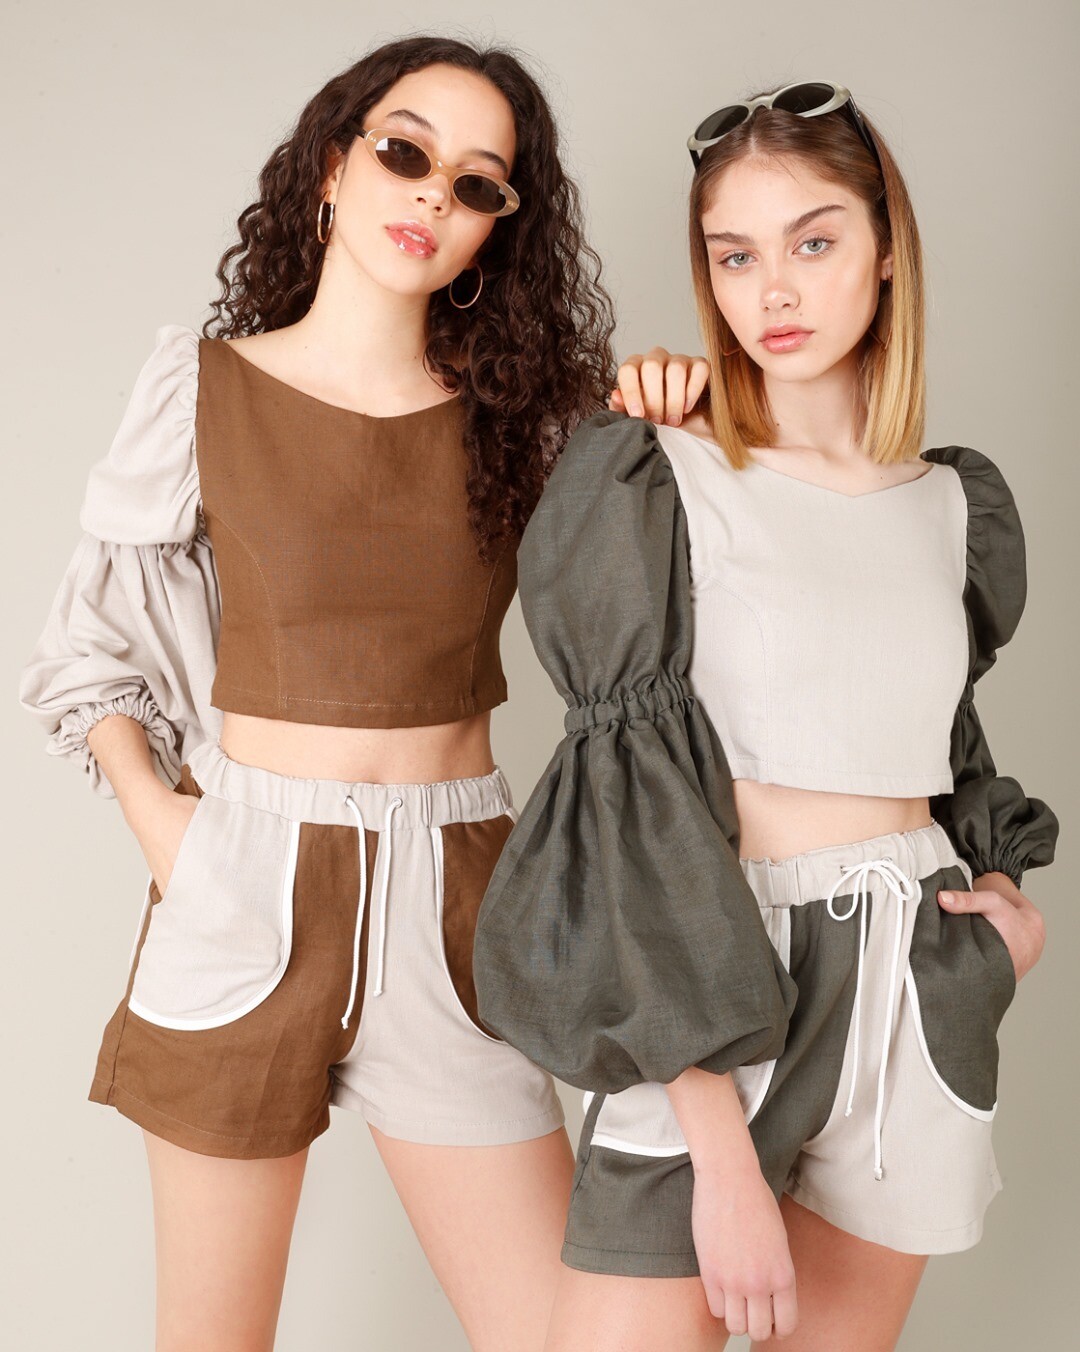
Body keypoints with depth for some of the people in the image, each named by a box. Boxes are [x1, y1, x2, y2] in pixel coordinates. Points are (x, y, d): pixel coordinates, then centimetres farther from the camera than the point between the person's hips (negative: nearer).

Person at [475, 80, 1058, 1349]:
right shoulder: (648, 481, -7)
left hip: (917, 995, 4)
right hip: (710, 1006, -4)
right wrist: (722, 1149, -18)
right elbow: (638, 797, -13)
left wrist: (1002, 877, 2)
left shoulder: (958, 504, 8)